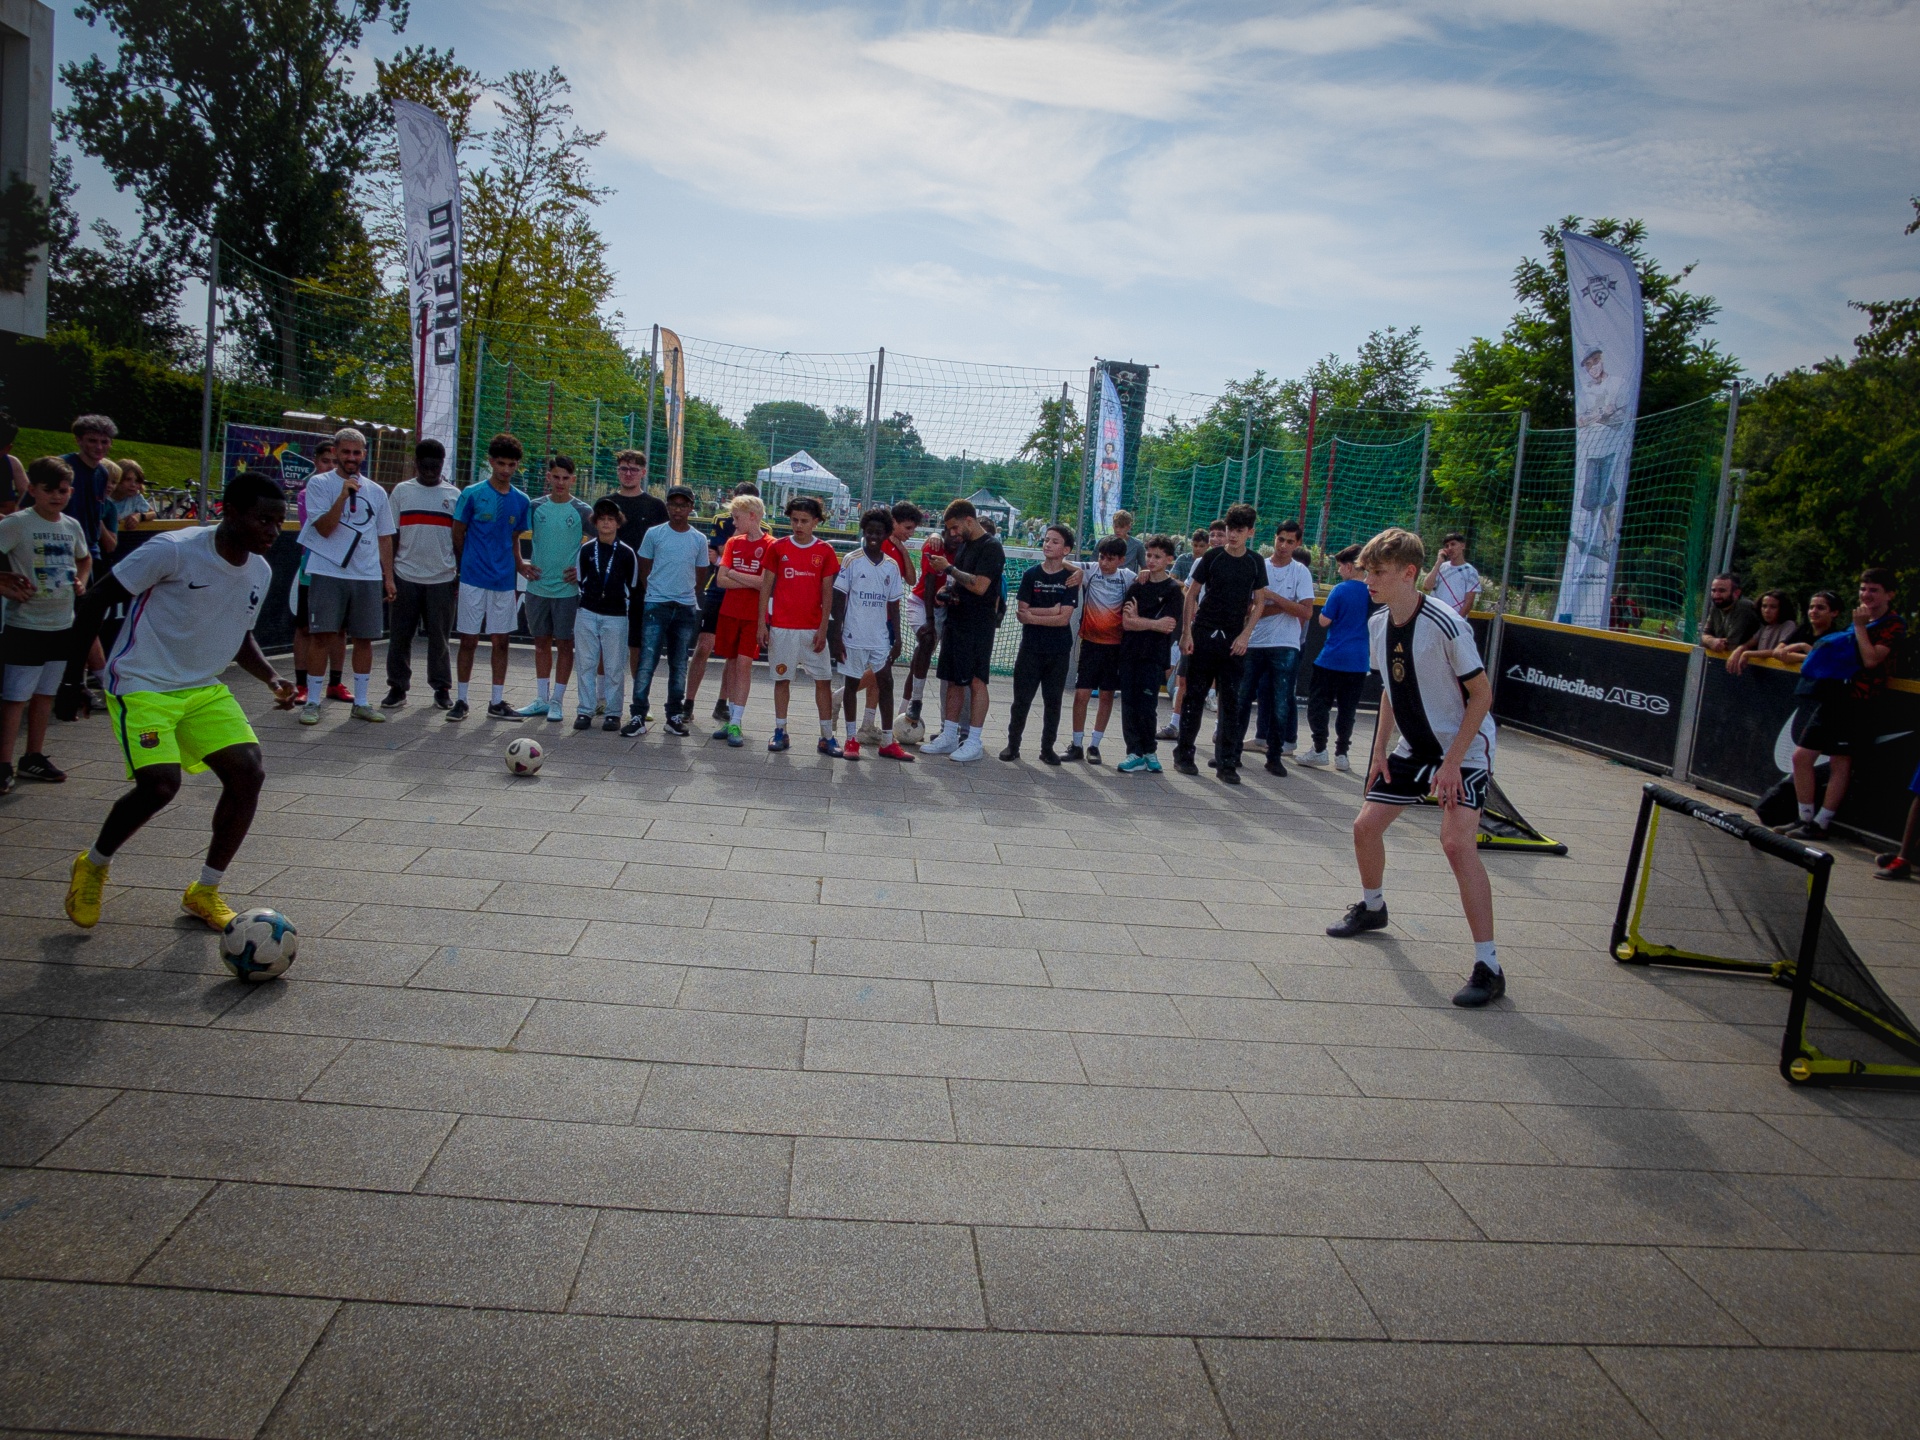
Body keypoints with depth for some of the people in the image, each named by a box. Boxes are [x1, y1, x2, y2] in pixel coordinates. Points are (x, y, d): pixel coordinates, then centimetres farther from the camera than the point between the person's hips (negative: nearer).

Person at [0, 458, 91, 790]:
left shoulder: (72, 525, 8)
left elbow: (84, 559, 27)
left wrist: (81, 582, 10)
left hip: (62, 624, 6)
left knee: (45, 693, 14)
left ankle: (34, 758, 24)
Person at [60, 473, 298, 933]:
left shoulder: (261, 572, 4)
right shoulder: (174, 550, -18)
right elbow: (97, 599, -10)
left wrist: (272, 678, -1)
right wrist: (72, 674, -10)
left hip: (203, 688, 7)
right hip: (142, 684, -7)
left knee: (249, 774, -9)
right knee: (161, 785, -22)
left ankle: (205, 892, 8)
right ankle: (93, 866, 10)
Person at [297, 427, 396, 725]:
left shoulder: (376, 492, 14)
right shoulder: (319, 484, 2)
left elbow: (384, 538, 17)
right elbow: (324, 528, -8)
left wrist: (388, 577, 12)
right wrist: (343, 496, -17)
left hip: (368, 577, 4)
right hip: (327, 574, -3)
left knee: (364, 639, 5)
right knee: (321, 636, -4)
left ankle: (361, 702, 15)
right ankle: (312, 702, 5)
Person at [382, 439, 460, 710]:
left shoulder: (454, 494, 6)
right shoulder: (401, 491, 7)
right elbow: (391, 535, 8)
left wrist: (460, 575, 3)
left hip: (443, 578, -1)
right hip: (405, 577, 1)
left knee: (439, 636, 5)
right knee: (400, 636, 3)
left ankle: (442, 688, 14)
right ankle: (397, 687, 12)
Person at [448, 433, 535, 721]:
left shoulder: (521, 501, 7)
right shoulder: (472, 494, -4)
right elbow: (458, 534, 3)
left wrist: (519, 565, 3)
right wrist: (469, 563, 5)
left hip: (504, 581, 3)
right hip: (473, 579, -3)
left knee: (501, 641, 7)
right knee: (469, 640, 2)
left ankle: (497, 702, 15)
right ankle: (460, 700, 11)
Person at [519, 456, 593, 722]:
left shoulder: (582, 511, -3)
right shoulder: (536, 507, 5)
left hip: (567, 589, -3)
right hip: (537, 587, 3)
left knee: (564, 644, 2)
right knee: (541, 642, 10)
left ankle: (557, 700, 9)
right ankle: (541, 699, 18)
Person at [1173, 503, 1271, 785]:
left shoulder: (1255, 562, 4)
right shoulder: (1212, 557, -2)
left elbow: (1259, 602, 7)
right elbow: (1192, 595, 1)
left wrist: (1245, 635, -4)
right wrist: (1186, 632, -5)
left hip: (1235, 640, 2)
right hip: (1204, 634, -1)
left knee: (1231, 702, 1)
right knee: (1195, 696, 4)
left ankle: (1227, 764, 5)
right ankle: (1183, 755, 14)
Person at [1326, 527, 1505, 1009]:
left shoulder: (1446, 625, -24)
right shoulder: (1378, 626, -1)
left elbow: (1482, 694, -19)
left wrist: (1453, 761, -21)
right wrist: (1380, 749, 8)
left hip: (1464, 748, -8)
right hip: (1413, 747, 8)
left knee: (1457, 842, -23)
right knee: (1366, 824, 9)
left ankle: (1488, 967, -17)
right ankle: (1372, 907, 39)